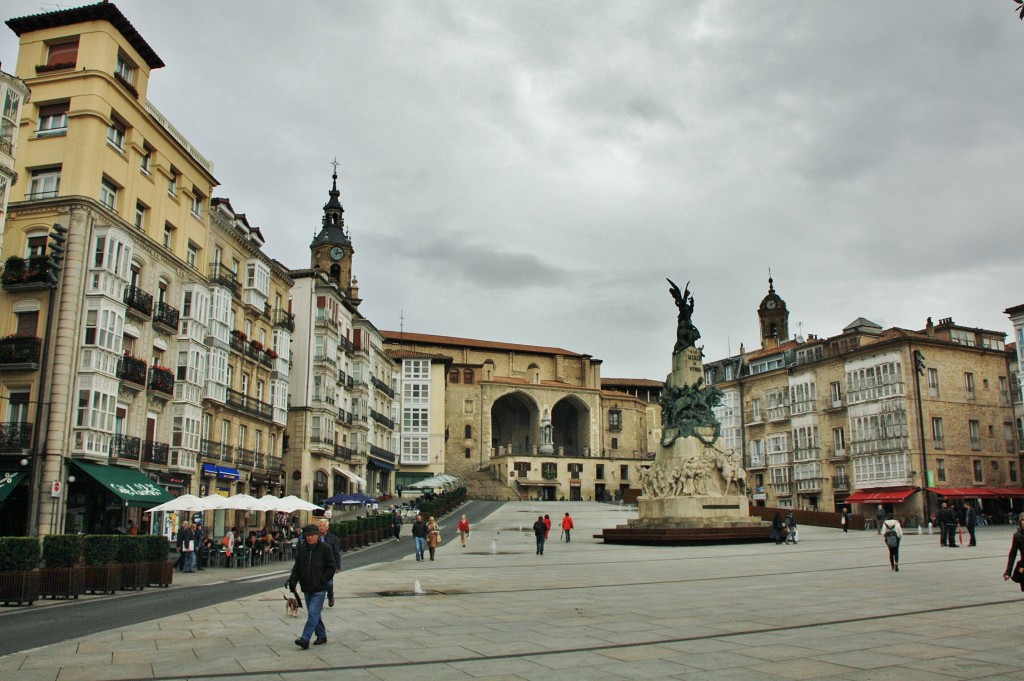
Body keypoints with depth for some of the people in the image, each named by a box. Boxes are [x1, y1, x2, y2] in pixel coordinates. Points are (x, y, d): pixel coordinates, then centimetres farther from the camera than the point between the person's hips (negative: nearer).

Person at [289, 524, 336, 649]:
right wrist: (293, 579, -7)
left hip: (319, 588, -5)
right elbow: (297, 566, 8)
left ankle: (305, 639, -13)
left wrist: (321, 581, -13)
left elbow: (331, 568, -5)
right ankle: (321, 636, 27)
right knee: (313, 613, 14)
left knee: (313, 613, -11)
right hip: (306, 588, 6)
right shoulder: (302, 548, 3)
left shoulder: (325, 548, -8)